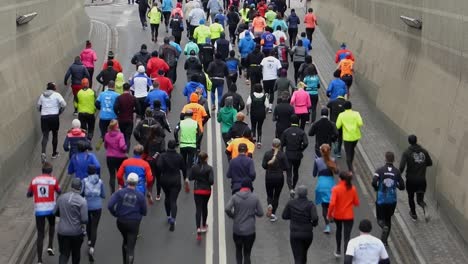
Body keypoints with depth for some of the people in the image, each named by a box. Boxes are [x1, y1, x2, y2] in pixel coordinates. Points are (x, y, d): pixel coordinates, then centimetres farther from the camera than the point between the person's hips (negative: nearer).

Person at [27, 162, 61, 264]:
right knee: (52, 225, 30)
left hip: (38, 210, 1)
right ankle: (50, 246, 14)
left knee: (40, 234, 5)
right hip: (50, 209, -1)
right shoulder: (53, 180, -6)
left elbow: (28, 195, 10)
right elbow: (60, 192, 3)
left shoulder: (34, 180, 1)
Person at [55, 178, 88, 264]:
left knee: (64, 254, 6)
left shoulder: (61, 197, -3)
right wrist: (83, 223, 4)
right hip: (76, 232, -2)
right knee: (76, 253, 20)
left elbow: (55, 212, 8)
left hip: (62, 231, 2)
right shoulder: (82, 201, -16)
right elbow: (84, 220, -19)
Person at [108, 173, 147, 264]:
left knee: (125, 241, 28)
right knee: (131, 247, 2)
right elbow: (144, 212, -2)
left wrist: (115, 214, 0)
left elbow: (110, 206, -18)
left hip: (121, 221, 3)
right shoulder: (140, 195, -11)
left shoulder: (120, 192, -10)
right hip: (134, 223, -3)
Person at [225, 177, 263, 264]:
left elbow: (227, 209, -18)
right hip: (250, 231, -1)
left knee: (238, 250, 25)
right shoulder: (255, 197, -5)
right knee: (247, 253, 8)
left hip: (237, 230, 1)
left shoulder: (235, 197, -6)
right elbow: (260, 213, -3)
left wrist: (232, 216, 1)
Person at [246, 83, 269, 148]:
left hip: (253, 113, -1)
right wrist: (265, 113, 7)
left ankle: (254, 136, 2)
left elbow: (247, 104, -17)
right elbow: (267, 106, -7)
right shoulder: (264, 96, -5)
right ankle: (259, 142, 9)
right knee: (259, 127, 12)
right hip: (261, 114, 1)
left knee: (253, 126, 21)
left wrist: (248, 111, -3)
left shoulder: (251, 96, -7)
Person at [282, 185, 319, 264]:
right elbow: (315, 218, -22)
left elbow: (284, 216, 1)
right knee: (304, 253, 28)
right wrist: (314, 224, 0)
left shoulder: (291, 203, -7)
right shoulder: (310, 204, -11)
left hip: (294, 234, -1)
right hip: (307, 233, 1)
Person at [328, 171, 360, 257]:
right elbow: (356, 203, 1)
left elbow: (332, 203, -21)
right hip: (349, 216, 0)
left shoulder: (336, 189, -16)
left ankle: (338, 251, 40)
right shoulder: (352, 189, -7)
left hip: (337, 215, 0)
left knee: (338, 231, 29)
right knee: (346, 237, -2)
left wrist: (329, 214, -8)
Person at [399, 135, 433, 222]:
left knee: (411, 197, 23)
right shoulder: (424, 151, 0)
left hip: (411, 179, -2)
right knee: (420, 200, 9)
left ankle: (413, 214, 37)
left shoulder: (407, 153, -11)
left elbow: (402, 166, -19)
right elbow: (430, 163, 8)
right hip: (422, 180, 2)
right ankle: (424, 206, -24)